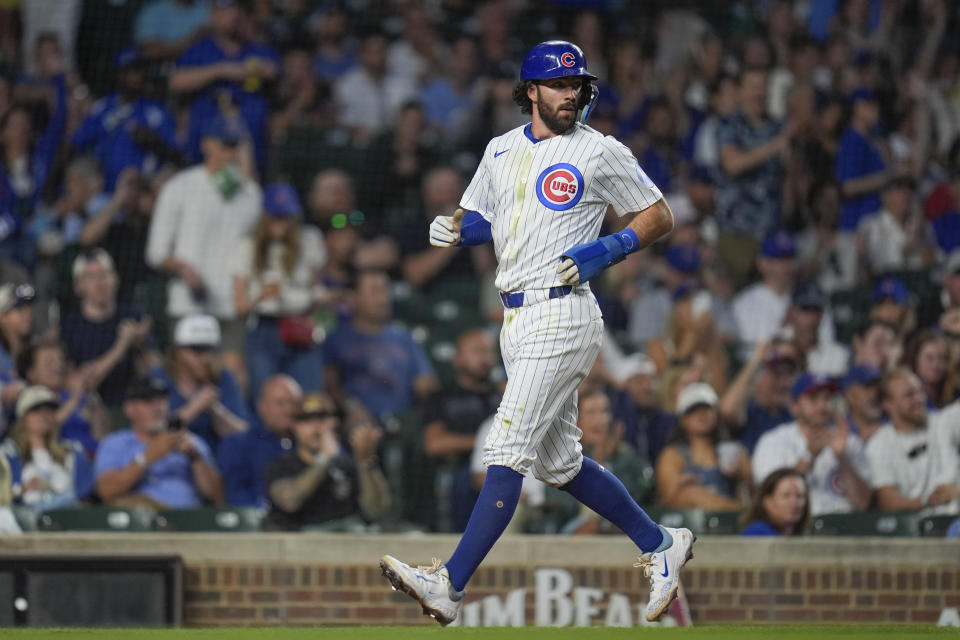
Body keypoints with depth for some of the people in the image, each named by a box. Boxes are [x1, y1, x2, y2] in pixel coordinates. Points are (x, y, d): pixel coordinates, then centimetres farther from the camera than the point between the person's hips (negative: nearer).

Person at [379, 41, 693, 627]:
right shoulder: (502, 150, 15)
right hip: (517, 318, 8)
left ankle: (451, 586, -16)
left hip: (562, 314, -8)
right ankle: (660, 546, 29)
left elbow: (661, 216, 2)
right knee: (559, 462, 14)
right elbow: (478, 219, 23)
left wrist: (609, 250, -14)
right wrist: (454, 228, -1)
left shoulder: (601, 153, -4)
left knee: (507, 452, -12)